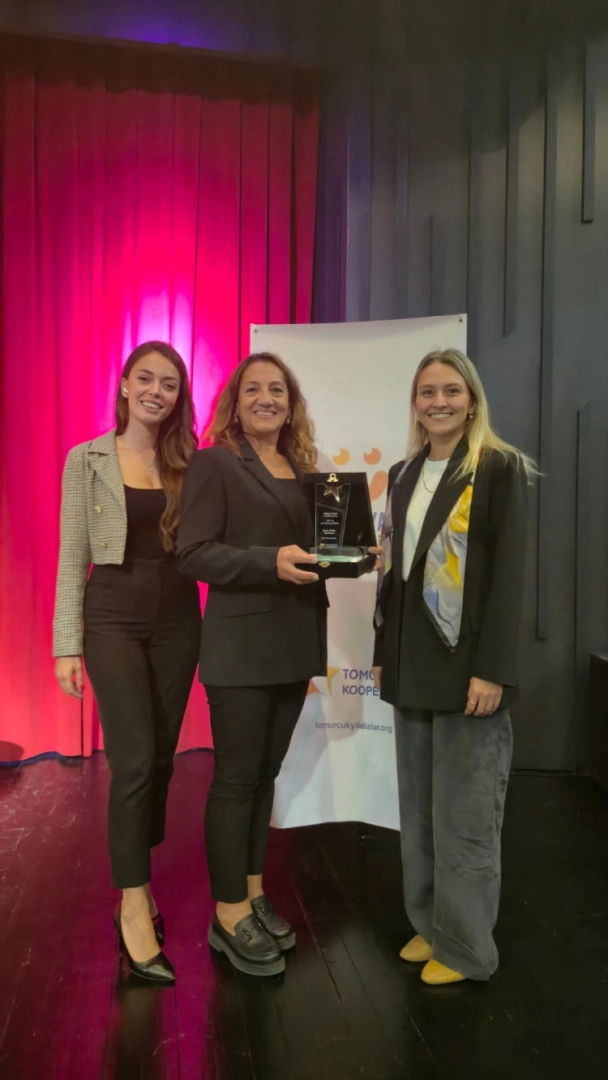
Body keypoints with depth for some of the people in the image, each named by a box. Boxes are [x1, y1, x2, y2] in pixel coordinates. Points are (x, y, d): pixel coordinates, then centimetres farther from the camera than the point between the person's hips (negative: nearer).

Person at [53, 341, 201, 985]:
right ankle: (134, 903, 10)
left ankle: (135, 878, 32)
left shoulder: (189, 464, 5)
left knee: (160, 758, 11)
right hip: (114, 618, -3)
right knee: (133, 760, -7)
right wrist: (67, 644, -4)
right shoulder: (87, 460, 0)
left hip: (177, 619, 3)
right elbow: (72, 558, -1)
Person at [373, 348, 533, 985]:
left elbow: (509, 573, -11)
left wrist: (491, 668, -16)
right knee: (418, 809, 14)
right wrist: (382, 653, 12)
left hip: (467, 663, -6)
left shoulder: (500, 467, -5)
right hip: (412, 664, 6)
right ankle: (428, 924, 32)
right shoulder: (403, 475, 13)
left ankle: (466, 946, 23)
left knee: (463, 813, 5)